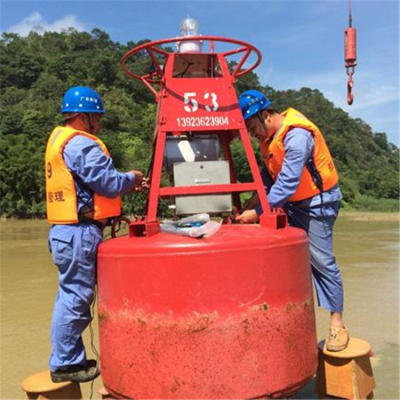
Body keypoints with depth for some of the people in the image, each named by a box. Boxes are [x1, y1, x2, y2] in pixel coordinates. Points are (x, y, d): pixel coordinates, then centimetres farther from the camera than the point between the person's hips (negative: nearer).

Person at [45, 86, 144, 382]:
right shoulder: (81, 144, -15)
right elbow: (110, 183, -18)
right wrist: (132, 179, 2)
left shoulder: (59, 139, 18)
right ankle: (65, 365, 11)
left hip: (66, 230, 11)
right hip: (80, 232, -11)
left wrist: (124, 186, 14)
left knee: (71, 296, 16)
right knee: (76, 297, -1)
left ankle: (68, 359, 27)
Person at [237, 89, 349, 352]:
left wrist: (258, 212, -30)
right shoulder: (269, 135, 3)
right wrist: (254, 200, -9)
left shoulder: (296, 136, -26)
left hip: (317, 202, -8)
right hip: (292, 204, 8)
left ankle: (337, 324, 5)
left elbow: (288, 183, -31)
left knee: (321, 261, -6)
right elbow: (270, 173, 6)